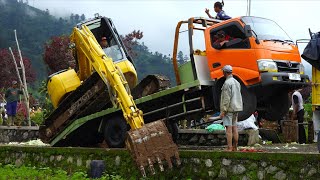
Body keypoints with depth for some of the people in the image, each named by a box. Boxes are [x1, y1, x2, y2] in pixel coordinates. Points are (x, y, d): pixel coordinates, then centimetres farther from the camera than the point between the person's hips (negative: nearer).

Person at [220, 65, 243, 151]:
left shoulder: (227, 83, -14)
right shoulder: (236, 82, 15)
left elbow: (226, 98, -19)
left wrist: (223, 110, -18)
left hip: (229, 109, -9)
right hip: (236, 108, 9)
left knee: (229, 128, -10)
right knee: (234, 128, 11)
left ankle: (229, 148, -12)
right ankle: (235, 147, 15)